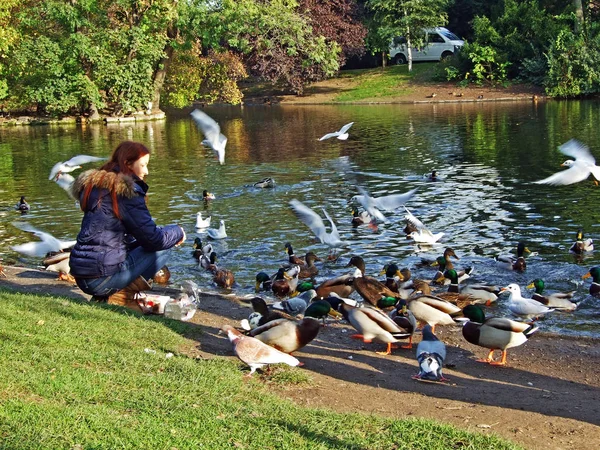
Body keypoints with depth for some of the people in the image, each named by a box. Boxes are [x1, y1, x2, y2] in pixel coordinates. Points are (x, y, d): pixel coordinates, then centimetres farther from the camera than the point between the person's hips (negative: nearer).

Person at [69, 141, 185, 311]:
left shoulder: (95, 184, 16)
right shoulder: (127, 190, -11)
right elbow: (153, 239, -12)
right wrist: (177, 232, 8)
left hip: (80, 276, 9)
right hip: (101, 278, -9)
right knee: (162, 249, 2)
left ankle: (107, 294, 8)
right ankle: (120, 296, -5)